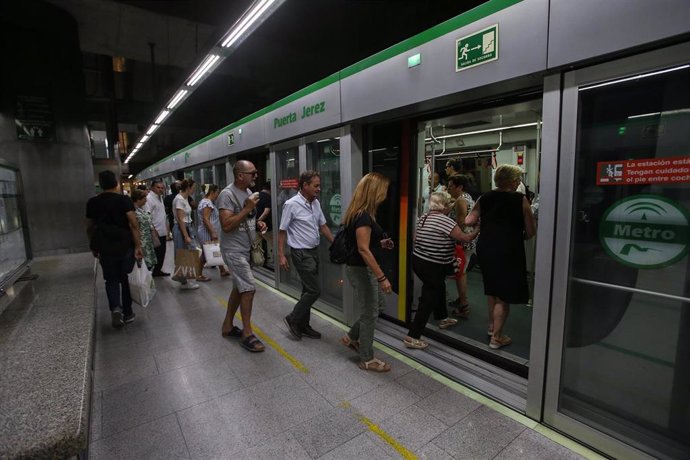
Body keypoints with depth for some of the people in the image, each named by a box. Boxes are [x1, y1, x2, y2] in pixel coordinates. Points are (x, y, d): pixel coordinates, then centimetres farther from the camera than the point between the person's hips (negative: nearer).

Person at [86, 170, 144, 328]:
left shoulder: (92, 203, 3)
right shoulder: (124, 200, -8)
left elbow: (90, 228, 9)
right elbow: (133, 224, -17)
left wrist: (94, 247, 21)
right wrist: (138, 246, -14)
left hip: (105, 248, 2)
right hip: (125, 247, -2)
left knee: (111, 280, 12)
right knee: (126, 279, 11)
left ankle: (115, 308, -10)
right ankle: (127, 313, 19)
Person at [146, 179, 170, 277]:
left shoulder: (160, 197, 15)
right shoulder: (149, 198, -14)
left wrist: (167, 226, 18)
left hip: (162, 231, 9)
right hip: (155, 232, -9)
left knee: (162, 251, 15)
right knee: (155, 253, -2)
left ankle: (158, 270, 26)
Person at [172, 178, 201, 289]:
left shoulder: (185, 198, 10)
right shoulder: (179, 199, -17)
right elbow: (180, 220, -20)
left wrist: (190, 233, 15)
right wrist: (186, 236, -21)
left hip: (188, 227, 9)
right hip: (181, 229, -9)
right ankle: (184, 282, 14)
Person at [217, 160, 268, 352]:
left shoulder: (248, 192, 9)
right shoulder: (227, 194, -18)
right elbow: (226, 225, -25)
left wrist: (257, 223, 1)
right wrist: (247, 208, -25)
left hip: (245, 249, 9)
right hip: (233, 250, -9)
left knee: (239, 287, 16)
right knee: (249, 287, -10)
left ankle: (227, 326, 31)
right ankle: (247, 334, 4)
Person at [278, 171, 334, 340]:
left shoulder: (316, 203, 6)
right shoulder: (292, 204, -15)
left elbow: (323, 226, 14)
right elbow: (282, 231, -11)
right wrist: (281, 255, -13)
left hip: (314, 251, 8)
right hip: (301, 253, -7)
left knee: (308, 290, 13)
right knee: (314, 290, -8)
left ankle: (303, 325, 27)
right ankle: (293, 319, 12)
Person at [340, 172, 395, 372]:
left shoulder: (360, 212, 8)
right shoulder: (363, 216, -22)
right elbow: (363, 249, -26)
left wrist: (380, 243, 10)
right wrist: (381, 277, -25)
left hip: (361, 267, 10)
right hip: (361, 269, -10)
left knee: (378, 305, 22)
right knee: (370, 313, 5)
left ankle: (351, 337, 33)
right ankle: (367, 360, 22)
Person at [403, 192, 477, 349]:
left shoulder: (423, 217, 7)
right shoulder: (445, 221, -17)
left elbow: (415, 238, 13)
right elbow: (465, 238, -10)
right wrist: (477, 231, 7)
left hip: (418, 260, 9)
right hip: (432, 267, -9)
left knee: (439, 288, 28)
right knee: (428, 300, 0)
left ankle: (444, 319, 47)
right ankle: (412, 337, 4)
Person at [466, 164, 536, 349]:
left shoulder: (485, 198, 2)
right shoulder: (520, 199, -8)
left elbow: (469, 221, 0)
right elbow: (531, 231, -6)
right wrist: (519, 237, 15)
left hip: (485, 249, 5)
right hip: (508, 251, -5)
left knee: (493, 290, 23)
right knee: (504, 296, 6)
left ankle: (492, 326, 37)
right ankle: (496, 337, 13)